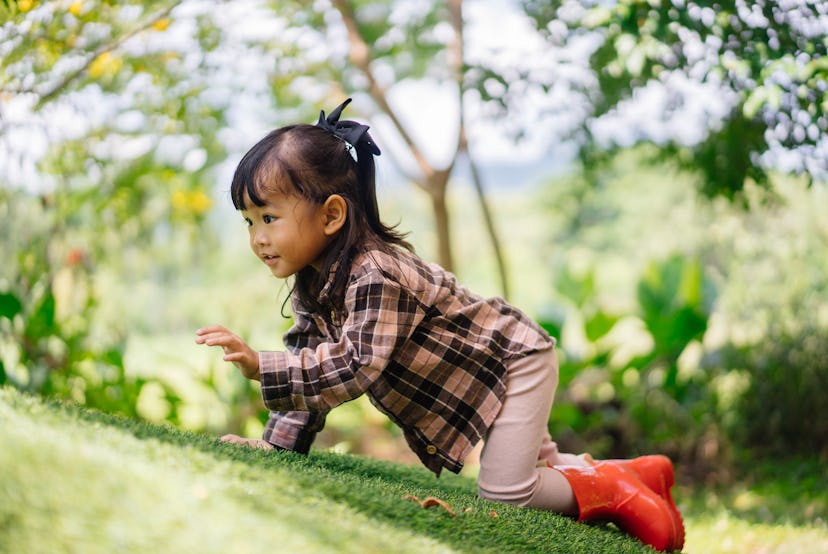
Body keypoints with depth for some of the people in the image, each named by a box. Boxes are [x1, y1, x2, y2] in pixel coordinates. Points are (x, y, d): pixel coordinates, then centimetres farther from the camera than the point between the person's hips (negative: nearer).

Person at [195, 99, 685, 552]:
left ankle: (613, 489, 4)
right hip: (475, 380, 10)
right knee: (534, 467, 25)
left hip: (514, 360, -10)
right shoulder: (312, 283, -6)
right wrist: (276, 442, -12)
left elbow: (356, 367, -42)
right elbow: (312, 364, -3)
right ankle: (638, 473, 38)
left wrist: (260, 366, -48)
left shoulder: (375, 276, -36)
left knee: (504, 492, -16)